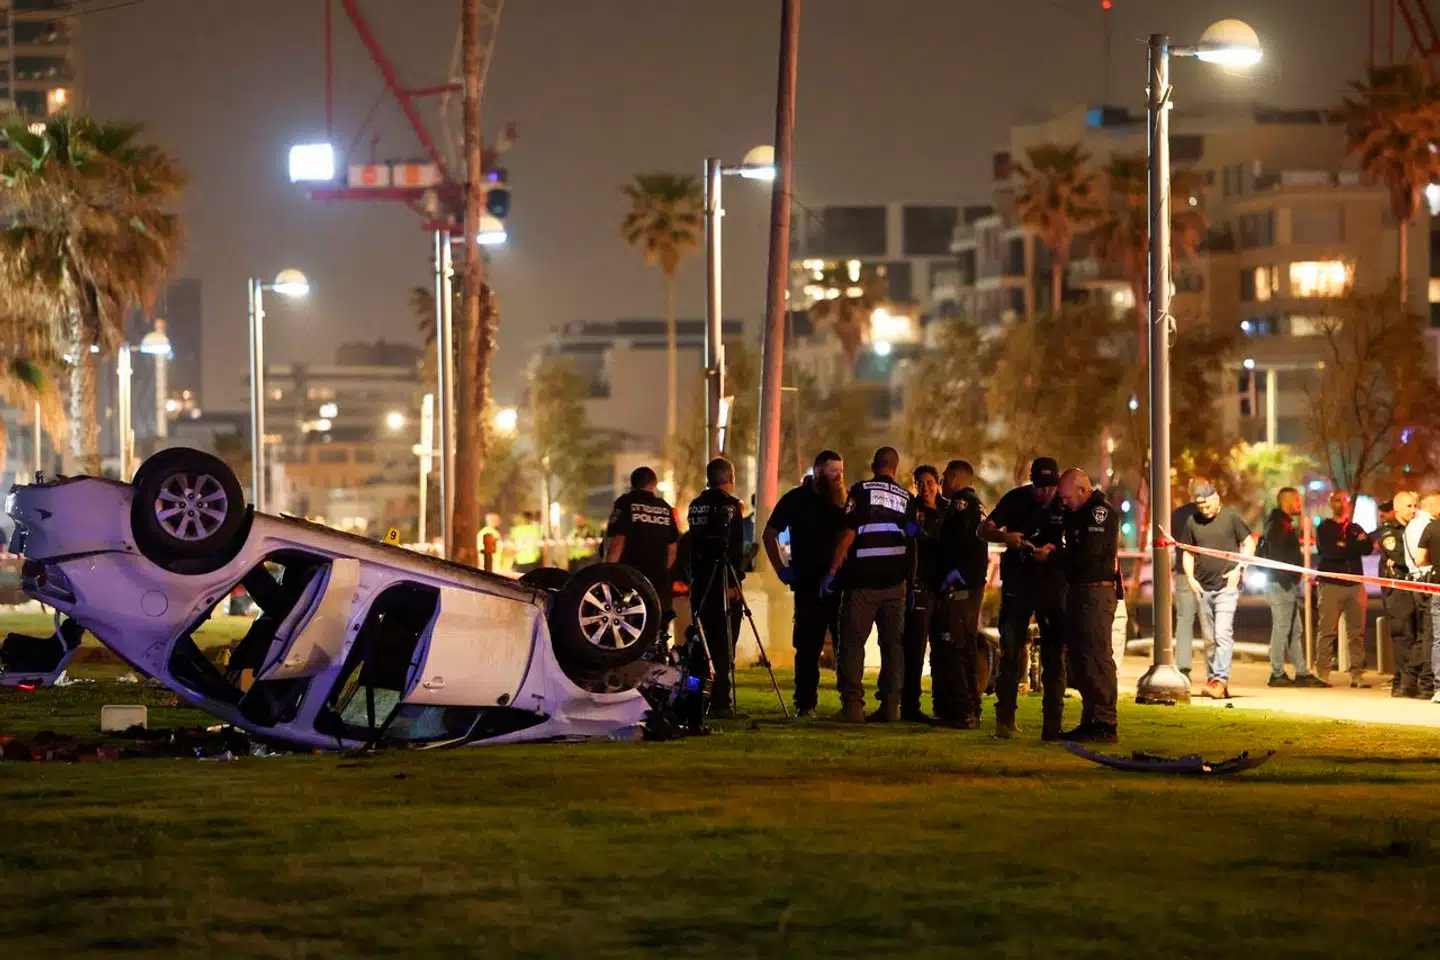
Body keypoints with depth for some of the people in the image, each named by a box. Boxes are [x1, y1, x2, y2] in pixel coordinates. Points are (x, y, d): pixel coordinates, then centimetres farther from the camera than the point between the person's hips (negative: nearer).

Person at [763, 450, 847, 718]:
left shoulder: (844, 500, 9)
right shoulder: (796, 499, 2)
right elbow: (769, 533, 7)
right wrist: (781, 569, 0)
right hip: (809, 585, -2)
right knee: (808, 647, 1)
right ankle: (805, 704, 6)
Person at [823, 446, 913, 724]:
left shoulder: (861, 491, -2)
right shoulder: (907, 498, 11)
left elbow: (848, 533, -9)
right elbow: (912, 543, 14)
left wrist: (832, 570, -7)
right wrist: (911, 581, 20)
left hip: (863, 580, -4)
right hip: (895, 581, 4)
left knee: (852, 641, -1)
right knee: (893, 643, 8)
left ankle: (852, 704, -10)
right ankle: (890, 705, 5)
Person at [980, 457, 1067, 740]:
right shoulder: (1016, 499, -4)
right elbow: (984, 529, -8)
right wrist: (1004, 537, -30)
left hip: (1053, 585, 0)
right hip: (1017, 585, 0)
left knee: (1054, 654, 0)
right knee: (1011, 652, -2)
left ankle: (1052, 722, 4)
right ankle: (1005, 719, 2)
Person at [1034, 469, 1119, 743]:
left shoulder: (1102, 512, -12)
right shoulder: (1078, 513, 19)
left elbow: (1087, 555, -20)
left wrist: (1051, 557, -11)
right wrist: (1056, 549, 1)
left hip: (1097, 593, -10)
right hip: (1078, 592, 10)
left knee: (1096, 656, -12)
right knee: (1078, 657, 11)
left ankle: (1106, 724, -13)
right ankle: (1090, 721, 17)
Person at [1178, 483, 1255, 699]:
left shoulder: (1231, 518, -2)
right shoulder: (1192, 522, 7)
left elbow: (1249, 544, 3)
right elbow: (1188, 553, 16)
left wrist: (1238, 569, -8)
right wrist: (1190, 577, 2)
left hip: (1226, 586, -4)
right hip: (1203, 588, 4)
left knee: (1223, 633, -15)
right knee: (1209, 638, 9)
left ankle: (1221, 680, -19)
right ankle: (1212, 679, 16)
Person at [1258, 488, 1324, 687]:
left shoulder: (1286, 524, 20)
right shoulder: (1277, 524, -12)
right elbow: (1275, 554, -21)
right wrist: (1283, 578, -24)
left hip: (1288, 584, 11)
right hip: (1281, 584, -11)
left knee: (1296, 630, 11)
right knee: (1281, 628, -7)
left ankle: (1303, 673, 13)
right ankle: (1277, 674, -4)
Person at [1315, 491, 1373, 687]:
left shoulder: (1355, 529, 19)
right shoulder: (1324, 529, 8)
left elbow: (1368, 547, 1)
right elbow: (1327, 551, -10)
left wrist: (1344, 547, -11)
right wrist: (1354, 547, -4)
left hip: (1355, 584, 4)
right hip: (1331, 584, -4)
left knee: (1357, 631, 1)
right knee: (1327, 630, -8)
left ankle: (1357, 673, 3)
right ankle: (1322, 673, -7)